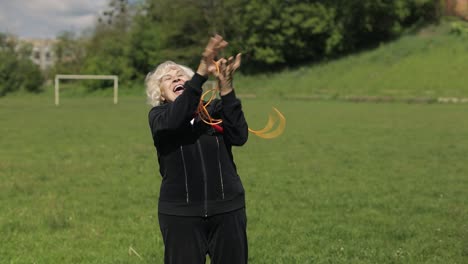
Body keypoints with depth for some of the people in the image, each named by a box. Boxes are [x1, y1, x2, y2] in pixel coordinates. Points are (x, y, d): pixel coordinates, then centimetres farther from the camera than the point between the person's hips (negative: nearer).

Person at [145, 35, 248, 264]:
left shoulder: (215, 108, 7)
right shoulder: (158, 116, 4)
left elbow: (239, 136, -10)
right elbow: (174, 120, -20)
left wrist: (225, 86, -17)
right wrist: (202, 71, -27)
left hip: (227, 209, 1)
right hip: (180, 213, -1)